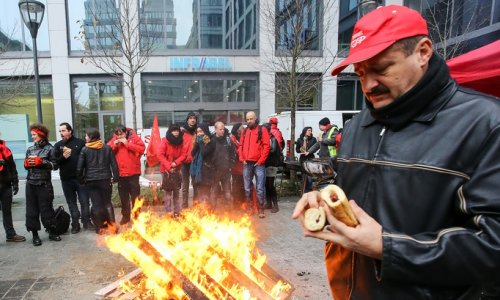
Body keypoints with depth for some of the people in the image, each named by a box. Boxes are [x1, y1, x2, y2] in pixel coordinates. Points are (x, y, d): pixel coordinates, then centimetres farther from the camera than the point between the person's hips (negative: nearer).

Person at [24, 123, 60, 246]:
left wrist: (40, 161, -17)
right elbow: (26, 166, 16)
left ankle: (52, 232, 15)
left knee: (46, 208, 2)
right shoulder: (30, 149, 11)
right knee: (31, 209, 7)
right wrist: (27, 163, -6)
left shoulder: (49, 148, -3)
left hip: (44, 184, -4)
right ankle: (35, 235, 17)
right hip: (30, 184, 4)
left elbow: (55, 165, -8)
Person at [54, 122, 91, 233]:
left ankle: (86, 222, 13)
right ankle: (75, 224, 17)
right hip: (66, 179, 3)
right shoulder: (58, 145, 10)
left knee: (84, 201, 2)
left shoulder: (80, 142, 1)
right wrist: (63, 157, -14)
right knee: (72, 203, 10)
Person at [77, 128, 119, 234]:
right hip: (105, 179, 1)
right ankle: (112, 226, 6)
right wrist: (115, 177, 6)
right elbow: (114, 164, 0)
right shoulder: (107, 148, 2)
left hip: (91, 181, -1)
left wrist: (81, 180, 10)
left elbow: (79, 168, -2)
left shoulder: (85, 150, -2)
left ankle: (100, 228, 10)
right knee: (107, 203, 10)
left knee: (96, 204, 4)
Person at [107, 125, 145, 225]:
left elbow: (142, 149, -14)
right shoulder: (113, 140, 7)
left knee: (135, 195, 6)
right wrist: (114, 146, -10)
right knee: (123, 196, 13)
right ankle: (125, 216, 26)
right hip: (120, 173, 4)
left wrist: (127, 144, -17)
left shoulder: (134, 138, -3)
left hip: (133, 172, -3)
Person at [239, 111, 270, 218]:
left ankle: (261, 209, 9)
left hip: (258, 164, -5)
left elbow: (266, 146, -7)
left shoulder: (262, 130, -1)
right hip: (247, 164, 5)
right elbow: (241, 146, 15)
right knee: (247, 188, 11)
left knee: (260, 188, -3)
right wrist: (242, 159, 2)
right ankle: (250, 208, 23)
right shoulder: (245, 131, 14)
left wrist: (261, 160, -12)